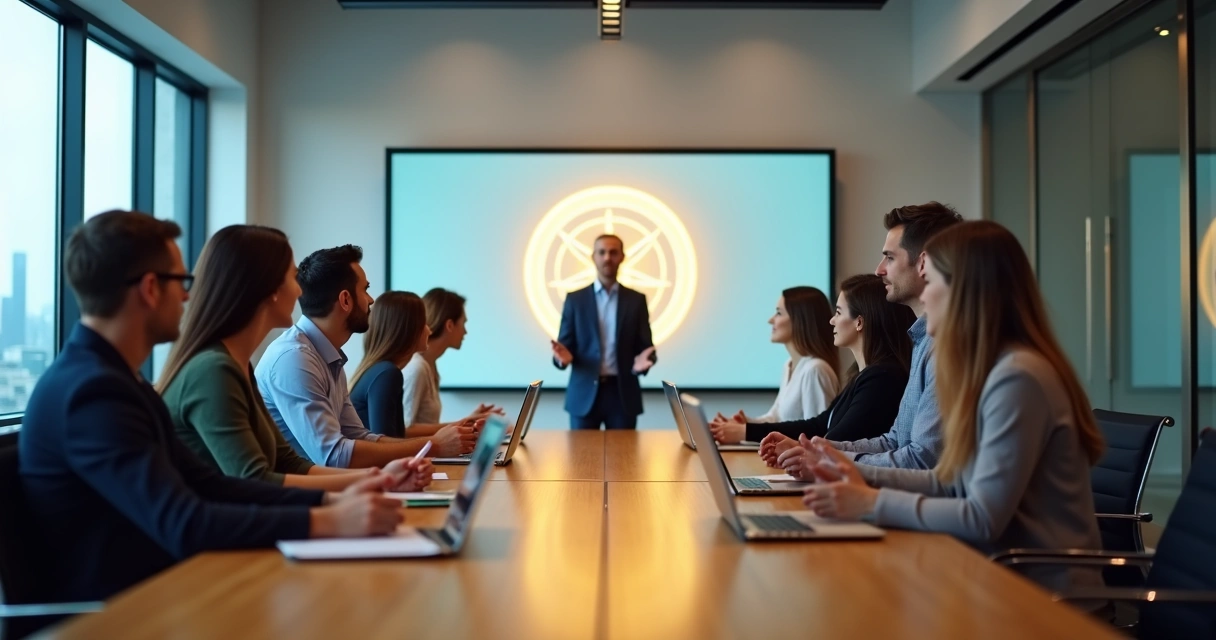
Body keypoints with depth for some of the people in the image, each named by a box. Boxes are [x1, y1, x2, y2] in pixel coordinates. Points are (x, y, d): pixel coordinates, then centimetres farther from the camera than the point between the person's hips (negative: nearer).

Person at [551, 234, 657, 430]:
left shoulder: (636, 299, 7)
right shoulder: (575, 299, 5)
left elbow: (645, 346, 5)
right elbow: (565, 345, 4)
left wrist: (643, 360, -18)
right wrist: (563, 357, -20)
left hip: (623, 393, 1)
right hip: (584, 394, 0)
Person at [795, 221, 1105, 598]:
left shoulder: (1017, 377, -21)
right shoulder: (988, 369, 9)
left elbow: (984, 519, -23)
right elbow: (951, 482, 11)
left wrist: (872, 503, -17)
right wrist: (865, 479, 3)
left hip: (1044, 590, -8)